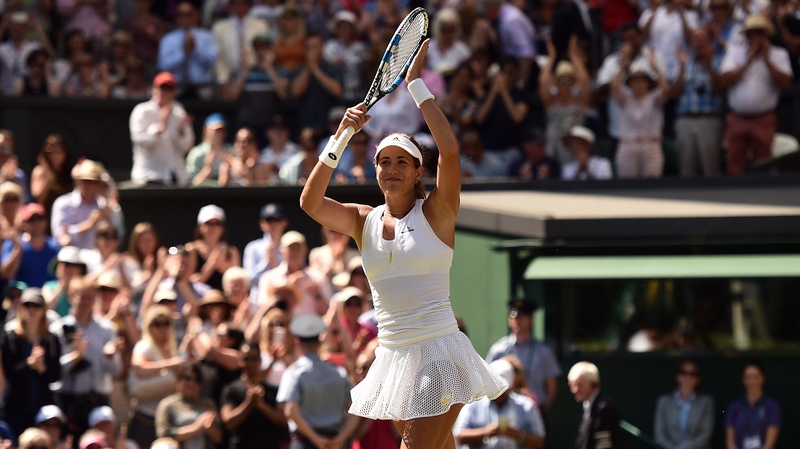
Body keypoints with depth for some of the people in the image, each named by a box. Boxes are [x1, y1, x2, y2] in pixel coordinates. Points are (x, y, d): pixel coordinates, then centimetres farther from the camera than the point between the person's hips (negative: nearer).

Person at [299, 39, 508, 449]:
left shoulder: (435, 213, -3)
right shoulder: (364, 221, 8)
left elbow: (450, 151, -18)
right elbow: (310, 203, -7)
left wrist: (417, 85, -14)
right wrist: (341, 136, -14)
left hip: (438, 350, -5)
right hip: (392, 354, 5)